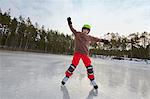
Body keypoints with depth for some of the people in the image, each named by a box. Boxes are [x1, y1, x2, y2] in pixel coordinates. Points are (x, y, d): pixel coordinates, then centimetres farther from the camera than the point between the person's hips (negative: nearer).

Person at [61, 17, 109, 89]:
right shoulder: (77, 34, 8)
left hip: (85, 54, 3)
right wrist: (69, 22, -12)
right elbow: (72, 29, 1)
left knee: (89, 66, -1)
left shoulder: (89, 37, 16)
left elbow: (96, 39, 26)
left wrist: (102, 40, 26)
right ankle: (66, 77, 11)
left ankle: (93, 81, 15)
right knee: (73, 65, -7)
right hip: (77, 52, -2)